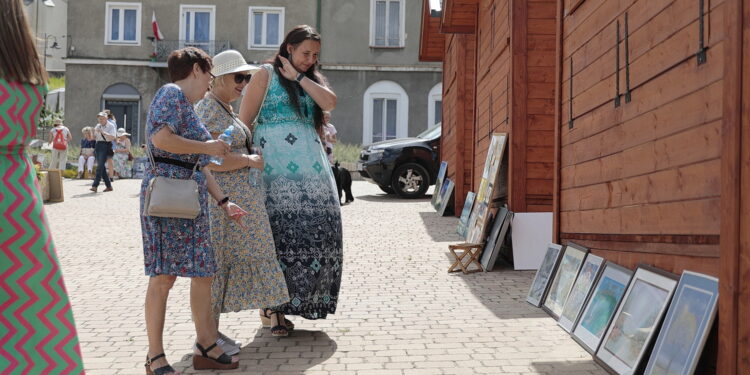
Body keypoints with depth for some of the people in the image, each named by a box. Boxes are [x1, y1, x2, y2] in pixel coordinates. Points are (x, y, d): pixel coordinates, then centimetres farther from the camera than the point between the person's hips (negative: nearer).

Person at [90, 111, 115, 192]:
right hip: (98, 145, 7)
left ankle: (95, 186, -18)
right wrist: (92, 132, -6)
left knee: (100, 165, -15)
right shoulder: (98, 126, 16)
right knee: (101, 166, 6)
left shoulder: (111, 126, -2)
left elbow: (112, 138, -16)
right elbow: (93, 137, 15)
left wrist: (103, 132, -23)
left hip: (106, 146, -7)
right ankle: (109, 186, 14)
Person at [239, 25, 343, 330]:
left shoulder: (312, 80, 23)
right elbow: (244, 121, 0)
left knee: (316, 224, -2)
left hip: (311, 167, 6)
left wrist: (298, 77, 2)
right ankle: (270, 304, 1)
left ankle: (293, 299, 10)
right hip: (277, 168, -5)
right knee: (281, 228, -9)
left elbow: (330, 102, 1)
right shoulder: (266, 74, 6)